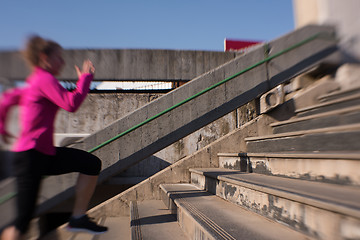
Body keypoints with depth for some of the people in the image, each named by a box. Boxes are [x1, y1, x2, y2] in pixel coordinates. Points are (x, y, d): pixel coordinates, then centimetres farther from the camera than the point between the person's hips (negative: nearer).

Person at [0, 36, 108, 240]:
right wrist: (85, 78, -13)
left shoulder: (35, 83, 16)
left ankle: (78, 218, 8)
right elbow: (71, 104, -26)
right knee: (23, 222, -1)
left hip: (45, 153, 10)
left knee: (92, 164, 2)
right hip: (31, 155, -10)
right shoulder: (45, 79, -14)